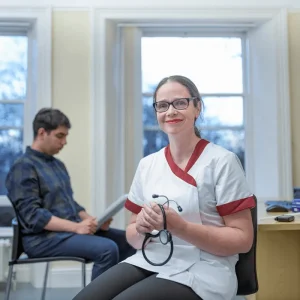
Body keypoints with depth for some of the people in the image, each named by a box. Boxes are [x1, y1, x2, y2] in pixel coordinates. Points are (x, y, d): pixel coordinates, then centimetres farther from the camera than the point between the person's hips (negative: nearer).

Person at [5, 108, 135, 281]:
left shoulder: (58, 164, 18)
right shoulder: (24, 167, -9)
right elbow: (33, 216, -18)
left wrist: (92, 220, 2)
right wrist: (75, 227, -25)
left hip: (71, 230, 9)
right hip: (43, 237, -9)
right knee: (107, 249, -28)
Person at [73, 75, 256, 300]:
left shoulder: (222, 162, -6)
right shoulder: (147, 164, 9)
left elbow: (242, 239, -8)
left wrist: (178, 227, -19)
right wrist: (141, 228, -10)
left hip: (199, 271, -4)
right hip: (148, 262, 5)